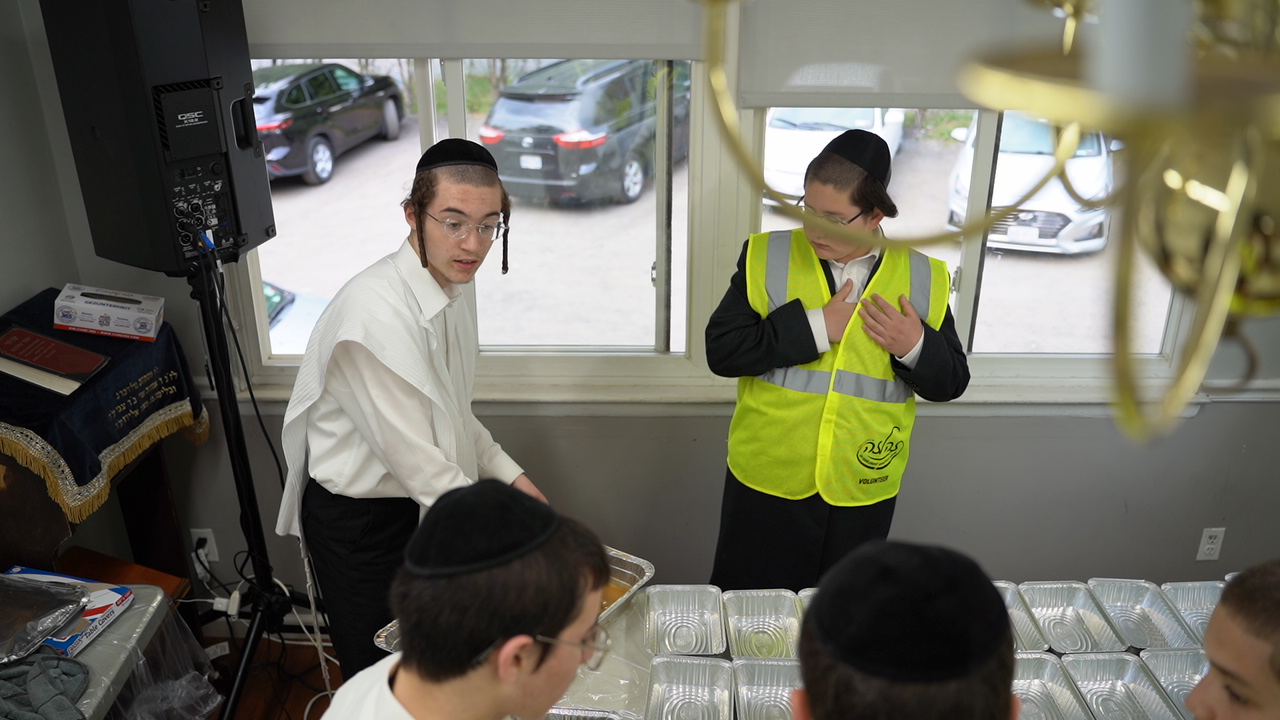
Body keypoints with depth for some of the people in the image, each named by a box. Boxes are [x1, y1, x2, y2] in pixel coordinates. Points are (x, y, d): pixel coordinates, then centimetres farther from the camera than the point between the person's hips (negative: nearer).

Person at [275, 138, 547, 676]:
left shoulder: (452, 295, 1)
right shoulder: (377, 311, -29)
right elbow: (419, 462, -28)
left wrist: (511, 475, 3)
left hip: (421, 505, 8)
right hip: (360, 526, -8)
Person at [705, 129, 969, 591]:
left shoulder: (922, 278, -2)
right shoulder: (767, 257, -6)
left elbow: (951, 383, 3)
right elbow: (721, 351, -14)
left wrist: (916, 347, -18)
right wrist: (812, 327, -21)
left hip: (863, 491, 2)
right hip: (766, 483, -1)